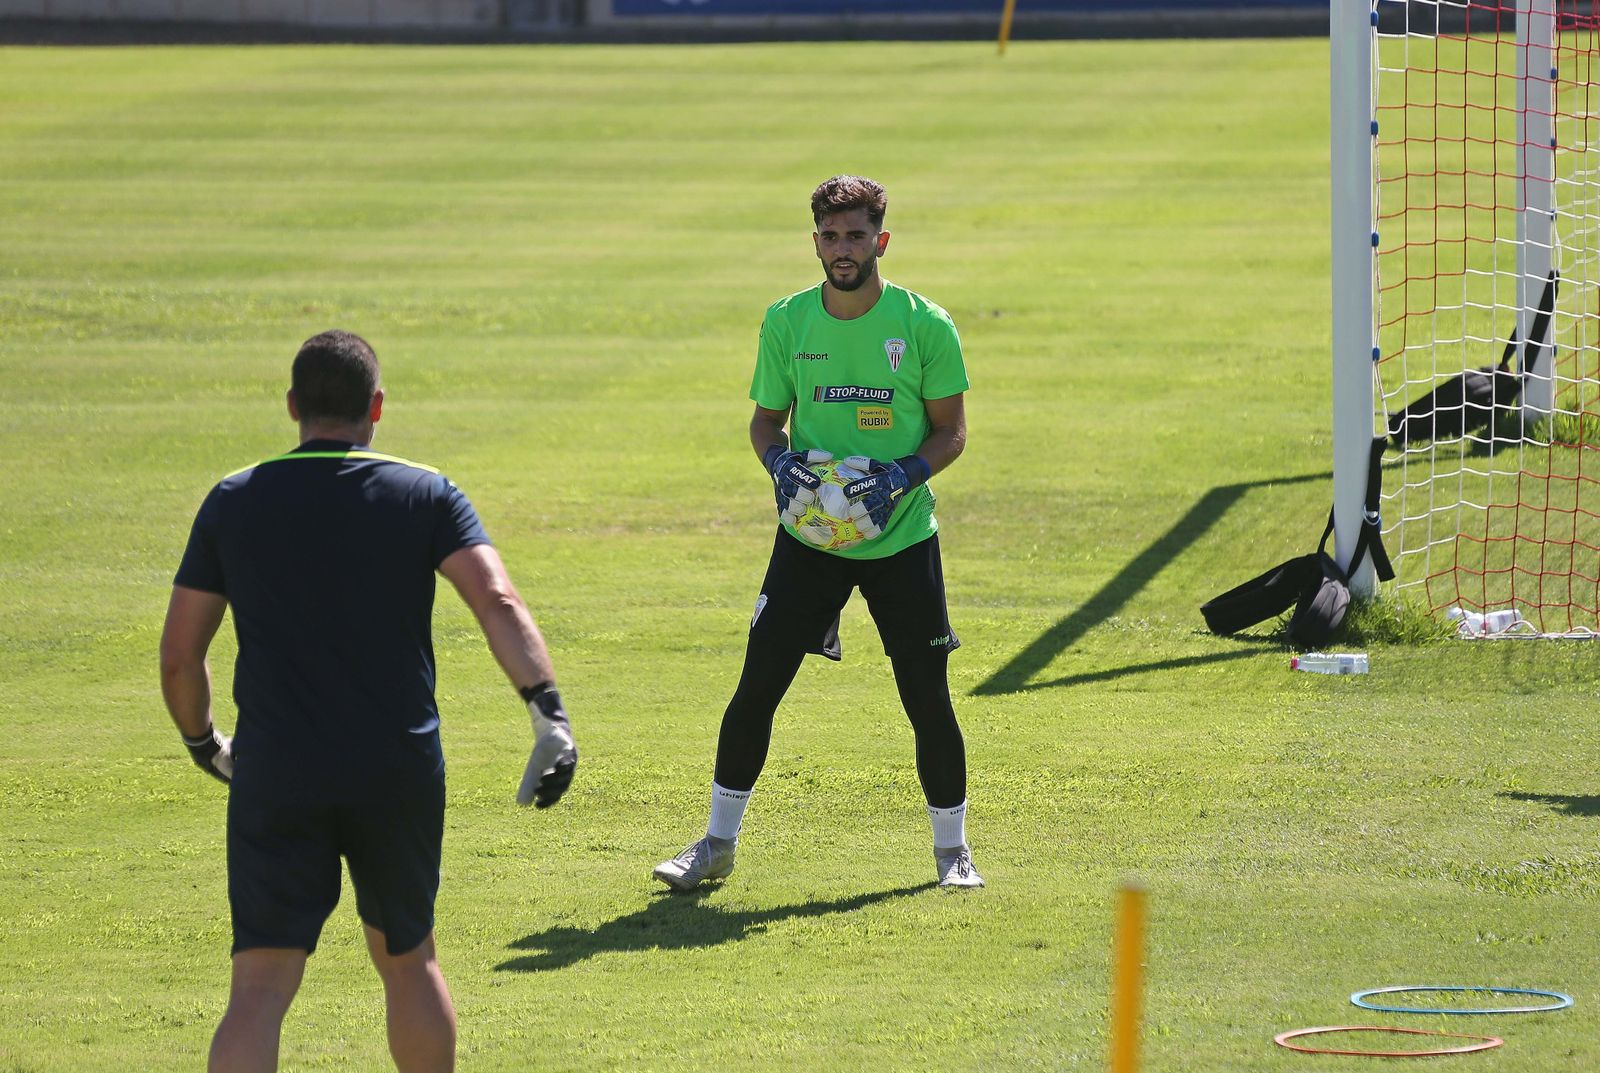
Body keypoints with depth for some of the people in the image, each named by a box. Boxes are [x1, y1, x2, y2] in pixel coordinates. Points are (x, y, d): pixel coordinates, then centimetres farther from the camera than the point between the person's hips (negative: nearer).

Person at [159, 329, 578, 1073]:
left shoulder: (233, 503, 4)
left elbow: (179, 655, 5)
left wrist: (202, 743, 22)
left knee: (261, 988, -5)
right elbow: (497, 602, -14)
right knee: (407, 961, 21)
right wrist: (548, 712, -21)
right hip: (399, 772, 1)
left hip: (275, 773, -1)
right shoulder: (425, 495, 1)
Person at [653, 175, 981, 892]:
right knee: (757, 688, -1)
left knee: (928, 698, 0)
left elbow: (950, 430, -1)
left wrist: (901, 478, -18)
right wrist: (781, 464, -12)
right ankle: (718, 843, 12)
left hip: (901, 537, -2)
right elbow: (766, 420, 10)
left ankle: (952, 850, 17)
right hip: (809, 534, 2)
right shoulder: (787, 321, -1)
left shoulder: (925, 325, -7)